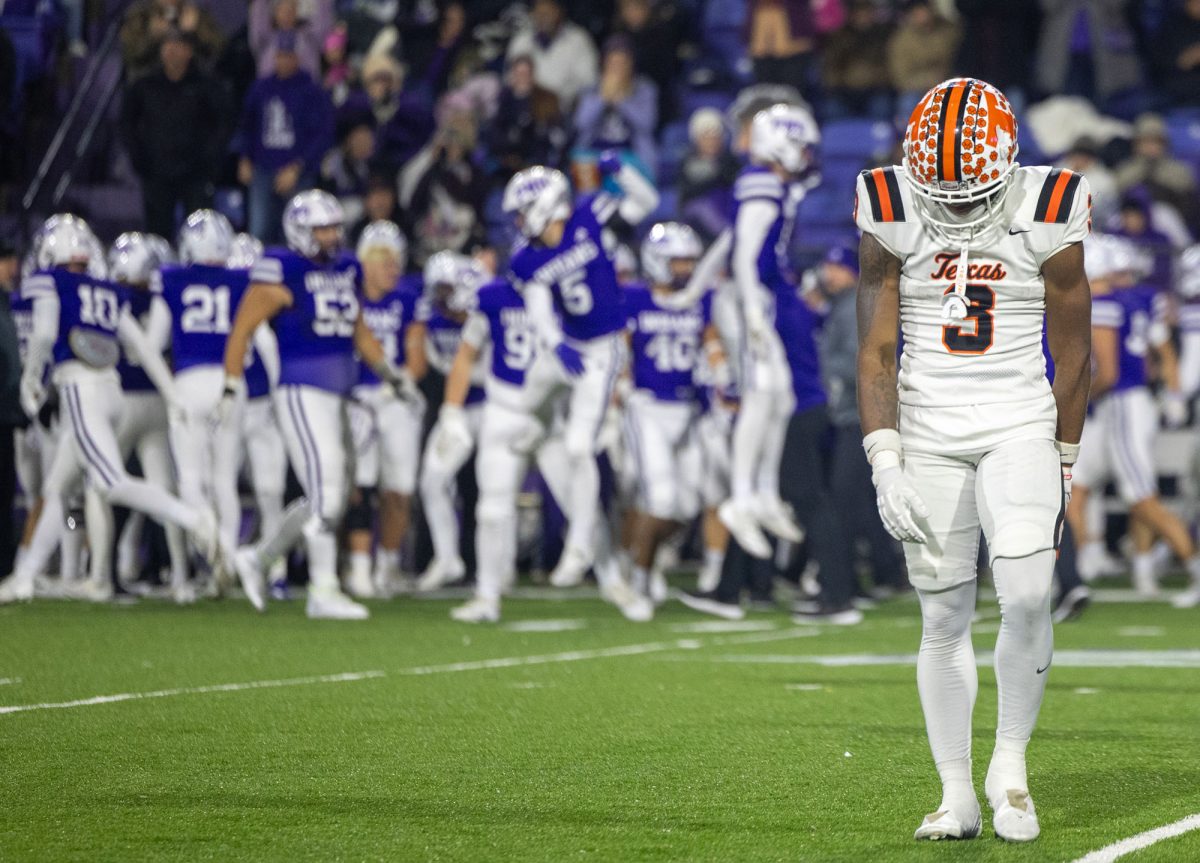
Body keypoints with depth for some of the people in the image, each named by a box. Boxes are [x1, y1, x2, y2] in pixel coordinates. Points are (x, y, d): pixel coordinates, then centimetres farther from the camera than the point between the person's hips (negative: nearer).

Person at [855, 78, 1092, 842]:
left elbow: (1072, 351, 4)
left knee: (1026, 598, -17)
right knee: (944, 616, 2)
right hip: (926, 433, 1)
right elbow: (876, 351, -3)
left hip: (1020, 428, -1)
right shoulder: (891, 219, -5)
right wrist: (885, 463, -10)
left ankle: (1011, 765, 3)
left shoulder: (1048, 217, -7)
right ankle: (957, 796, 11)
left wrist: (1065, 460, 9)